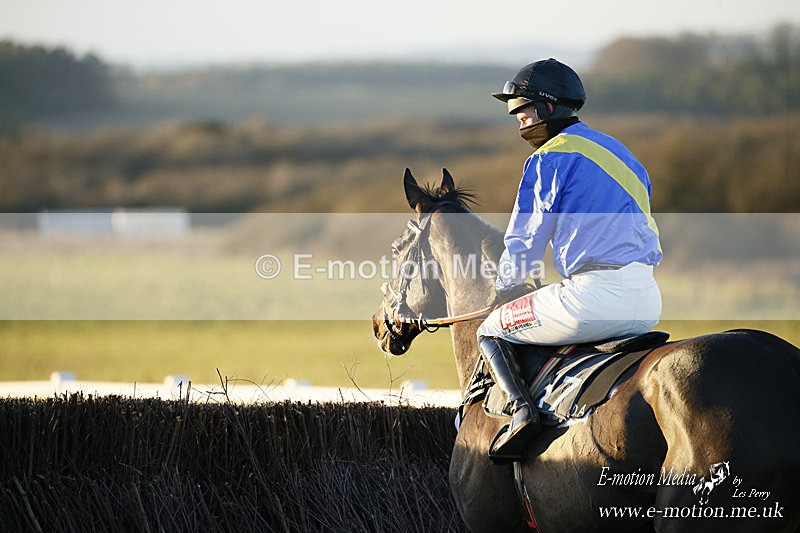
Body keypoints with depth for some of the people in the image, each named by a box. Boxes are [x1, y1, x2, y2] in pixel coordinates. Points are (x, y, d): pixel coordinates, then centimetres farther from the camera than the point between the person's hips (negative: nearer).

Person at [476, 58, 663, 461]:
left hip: (595, 293, -8)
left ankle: (521, 407, -14)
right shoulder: (621, 153, 23)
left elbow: (524, 243, 3)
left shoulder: (548, 159, -1)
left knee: (490, 333, 10)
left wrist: (505, 291, 23)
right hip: (647, 303, 8)